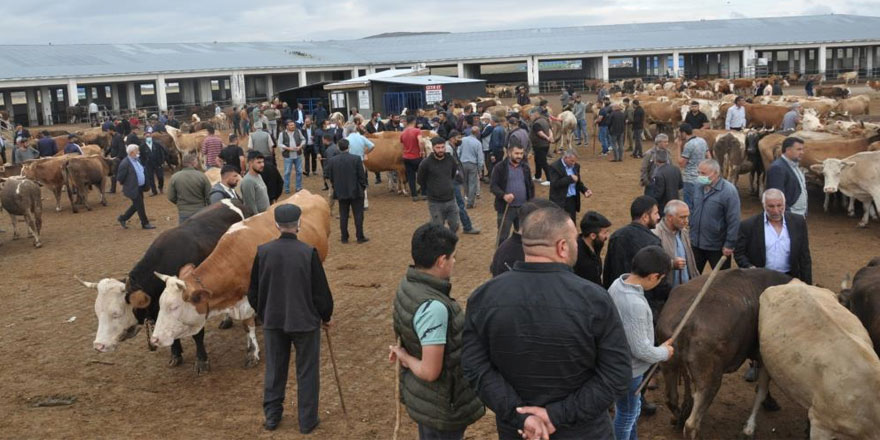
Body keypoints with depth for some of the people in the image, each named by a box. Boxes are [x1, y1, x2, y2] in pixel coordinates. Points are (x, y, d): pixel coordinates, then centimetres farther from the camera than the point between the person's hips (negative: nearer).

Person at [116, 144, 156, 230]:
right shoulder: (125, 163, -19)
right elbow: (120, 178, -17)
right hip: (132, 189, -9)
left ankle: (122, 219, 33)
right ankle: (145, 223, 14)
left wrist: (145, 185, 13)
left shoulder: (137, 160, 8)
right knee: (140, 206, 1)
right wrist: (125, 184, -2)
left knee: (136, 206, 18)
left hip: (140, 188, 9)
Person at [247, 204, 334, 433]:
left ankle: (272, 416, 28)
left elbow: (253, 292, 2)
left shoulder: (263, 251, -8)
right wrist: (326, 316, 7)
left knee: (274, 370, 18)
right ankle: (307, 420, 19)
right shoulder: (308, 253, -17)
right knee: (307, 372, 11)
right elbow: (321, 291, -11)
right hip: (305, 321, -3)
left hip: (273, 321, 3)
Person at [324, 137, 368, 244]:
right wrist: (363, 186, 6)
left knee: (343, 215, 10)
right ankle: (360, 237, 8)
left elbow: (328, 175, 2)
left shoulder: (332, 161, -4)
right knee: (358, 214, 6)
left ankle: (344, 237, 11)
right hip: (356, 191, -2)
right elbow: (362, 175, -8)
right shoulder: (356, 159, -11)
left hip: (341, 192, 3)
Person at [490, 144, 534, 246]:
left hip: (523, 208, 5)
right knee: (503, 237, 2)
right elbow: (493, 186, -10)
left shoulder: (525, 167, 8)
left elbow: (530, 186, 15)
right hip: (505, 208, -4)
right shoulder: (500, 167, -7)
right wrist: (504, 195, -27)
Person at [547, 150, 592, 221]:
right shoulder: (554, 167, -13)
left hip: (573, 200, 6)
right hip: (560, 201, -6)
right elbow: (555, 183, -23)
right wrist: (570, 178, -23)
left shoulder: (576, 166, 8)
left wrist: (585, 190, -2)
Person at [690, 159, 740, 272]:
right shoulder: (699, 187, 3)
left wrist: (730, 244, -17)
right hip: (695, 244, 6)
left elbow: (734, 220, -17)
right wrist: (689, 234, 12)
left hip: (717, 247, -5)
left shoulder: (728, 191, -16)